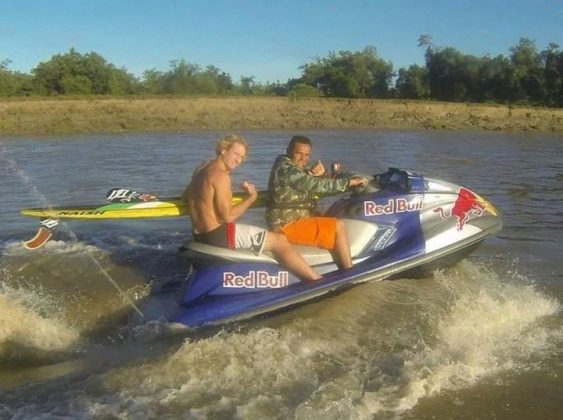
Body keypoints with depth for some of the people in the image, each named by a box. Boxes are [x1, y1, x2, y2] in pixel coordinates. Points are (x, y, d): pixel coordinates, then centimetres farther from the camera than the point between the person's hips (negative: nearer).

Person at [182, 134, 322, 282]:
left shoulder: (201, 168, 10)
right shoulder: (221, 175, -18)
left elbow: (185, 197, 23)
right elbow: (227, 216, -19)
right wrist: (251, 197, -10)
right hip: (219, 236, -10)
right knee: (279, 240, -6)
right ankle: (317, 281, -5)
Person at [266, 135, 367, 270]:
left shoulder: (302, 168, 12)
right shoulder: (285, 169, -19)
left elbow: (321, 187, 12)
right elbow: (315, 185, -26)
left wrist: (323, 175, -12)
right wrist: (350, 181, -21)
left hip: (297, 217, 11)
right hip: (287, 225, -11)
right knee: (338, 227, -13)